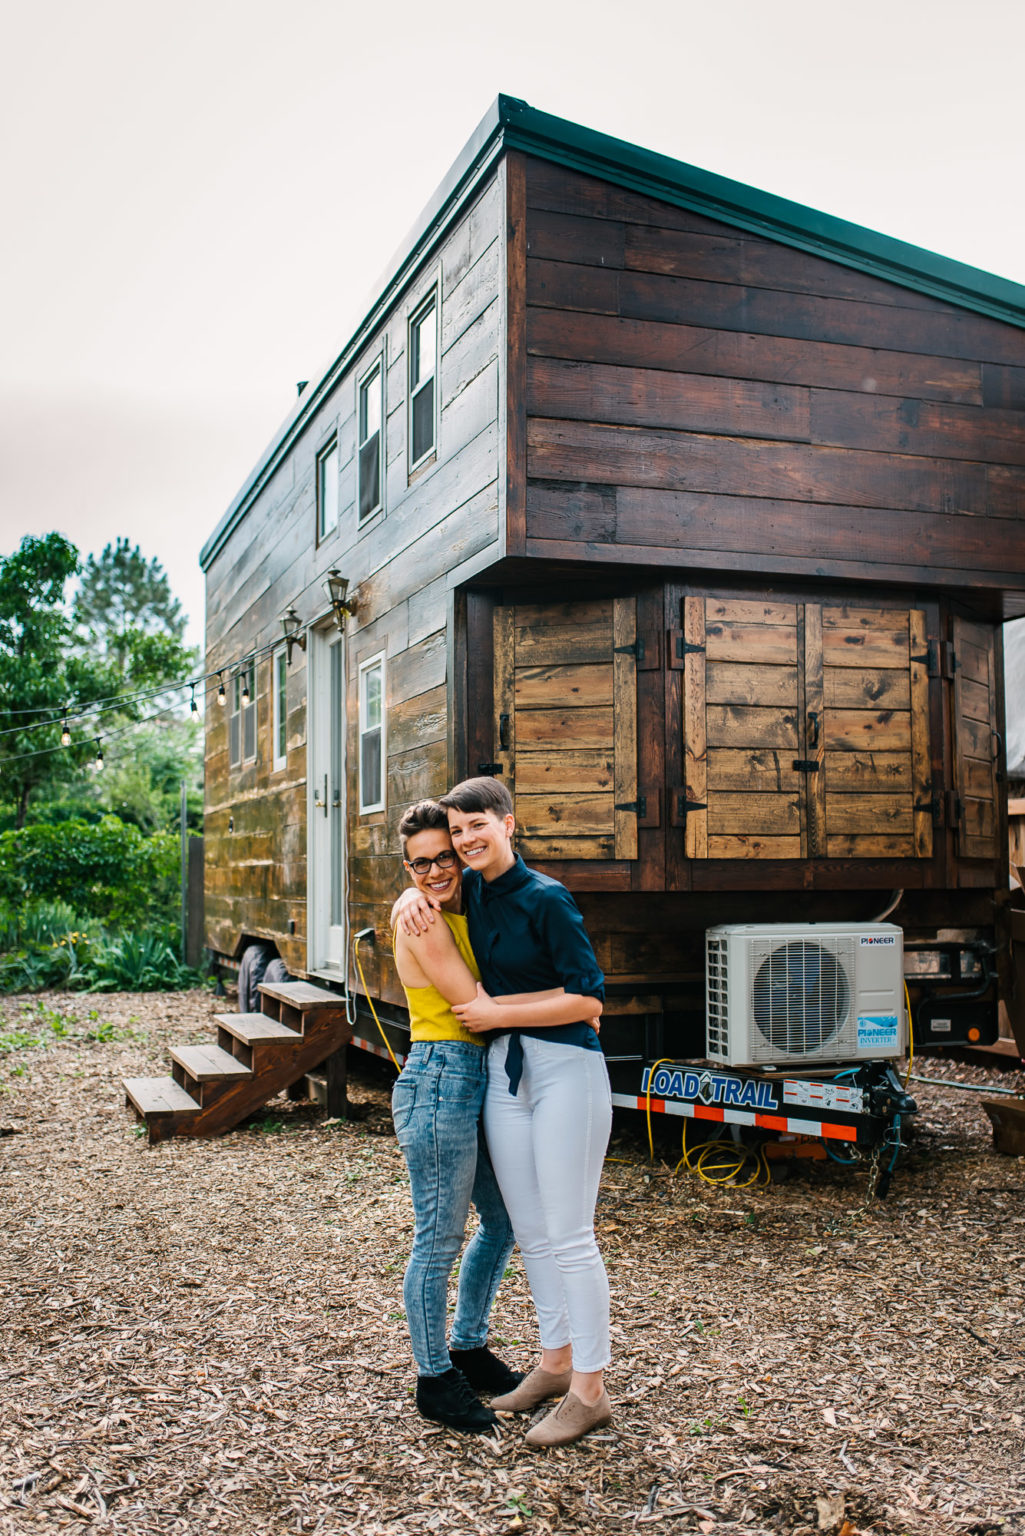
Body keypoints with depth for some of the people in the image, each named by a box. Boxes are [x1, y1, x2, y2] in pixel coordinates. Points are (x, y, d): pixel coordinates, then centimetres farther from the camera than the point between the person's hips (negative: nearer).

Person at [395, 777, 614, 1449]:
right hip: (504, 1068, 7)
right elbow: (421, 890, 28)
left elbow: (588, 998, -16)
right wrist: (414, 897, 3)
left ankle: (590, 1391, 10)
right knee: (530, 1231, 14)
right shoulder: (471, 889, 6)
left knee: (568, 1235, -2)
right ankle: (556, 1362, 29)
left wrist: (495, 1012, -12)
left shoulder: (546, 898, -14)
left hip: (564, 1066, -7)